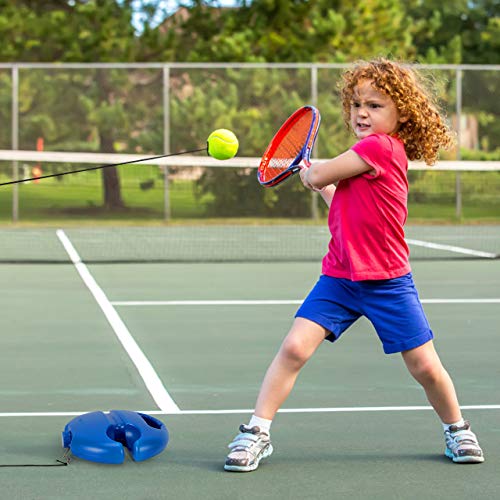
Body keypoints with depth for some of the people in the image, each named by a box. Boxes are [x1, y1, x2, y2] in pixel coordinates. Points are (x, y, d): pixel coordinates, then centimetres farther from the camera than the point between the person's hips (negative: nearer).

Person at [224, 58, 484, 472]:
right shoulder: (365, 152, 9)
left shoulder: (383, 147, -17)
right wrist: (323, 186, 13)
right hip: (339, 278, 6)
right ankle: (257, 432, -2)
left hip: (387, 282, -6)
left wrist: (313, 175, 5)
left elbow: (317, 175, -14)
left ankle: (457, 429, 30)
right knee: (295, 347, -10)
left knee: (426, 367, 3)